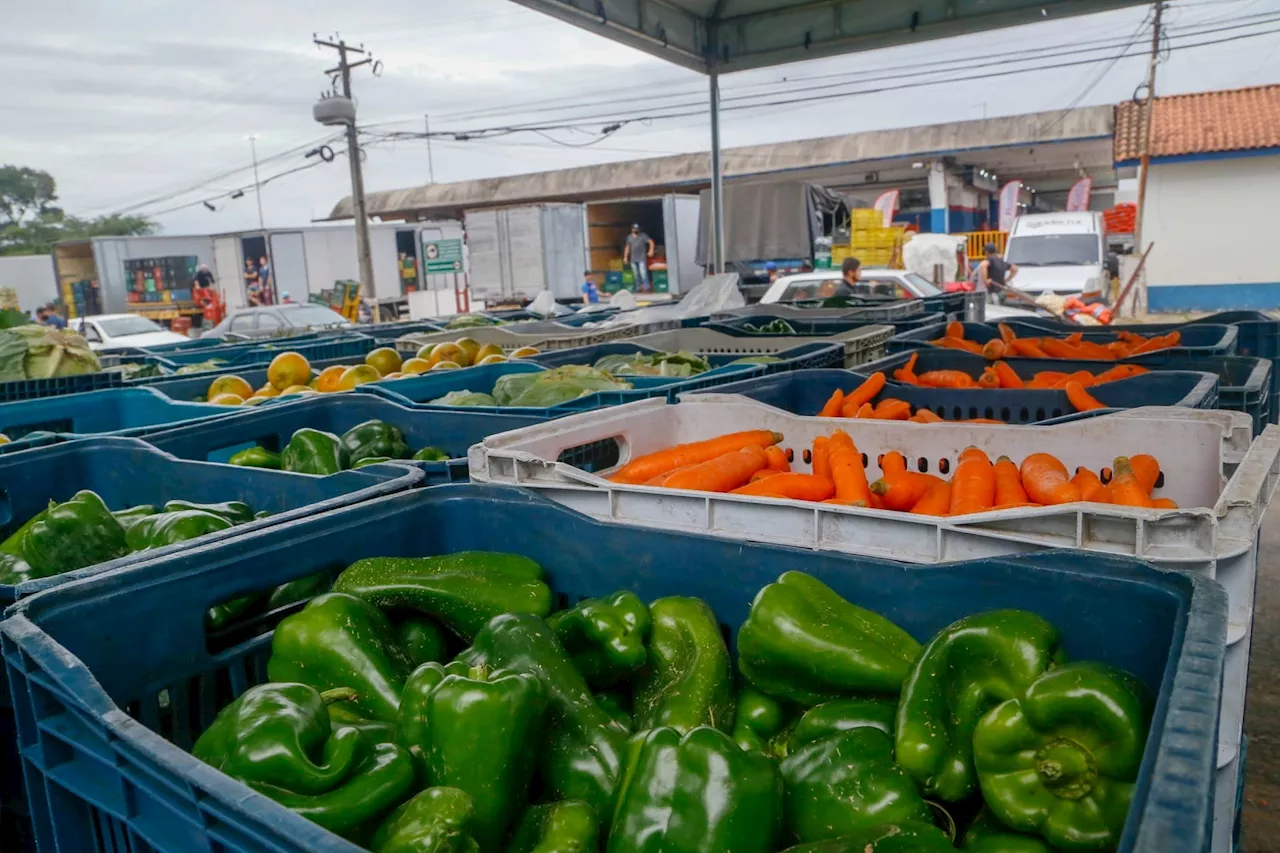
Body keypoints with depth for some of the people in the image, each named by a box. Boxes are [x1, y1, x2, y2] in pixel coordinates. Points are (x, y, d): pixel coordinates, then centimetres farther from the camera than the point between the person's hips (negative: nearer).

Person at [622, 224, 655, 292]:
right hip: (633, 259, 4)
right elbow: (627, 247, 20)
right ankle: (638, 287, 12)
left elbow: (651, 242, -6)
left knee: (643, 273, -13)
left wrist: (651, 250, -20)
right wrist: (625, 257, 16)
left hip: (642, 258, -4)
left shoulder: (643, 235, 0)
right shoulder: (629, 237, 13)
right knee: (636, 274, 6)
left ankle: (646, 287, -10)